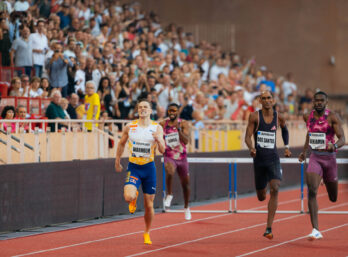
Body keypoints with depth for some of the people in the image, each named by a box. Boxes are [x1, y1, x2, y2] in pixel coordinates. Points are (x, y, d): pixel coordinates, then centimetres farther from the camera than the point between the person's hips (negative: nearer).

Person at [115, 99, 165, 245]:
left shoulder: (157, 128, -2)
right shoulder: (129, 127, 0)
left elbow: (162, 150, -7)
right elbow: (121, 144, 15)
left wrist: (158, 140, -27)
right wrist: (117, 163, 17)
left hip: (149, 168, 0)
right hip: (133, 167, 0)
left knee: (149, 205, 6)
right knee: (128, 197, -25)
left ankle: (147, 233, 27)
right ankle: (134, 199, 13)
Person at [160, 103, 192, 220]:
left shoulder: (183, 124, -5)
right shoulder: (162, 124, -3)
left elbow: (186, 141, -17)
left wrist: (179, 129, -28)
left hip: (182, 158, 2)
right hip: (169, 157, -2)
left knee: (185, 184, 13)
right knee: (170, 172, -36)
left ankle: (186, 207, 36)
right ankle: (169, 195, -13)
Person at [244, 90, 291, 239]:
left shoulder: (278, 117, 3)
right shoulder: (255, 116, -4)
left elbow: (284, 129, 25)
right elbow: (247, 136, -8)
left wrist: (287, 147, 18)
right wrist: (251, 148, -28)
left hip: (273, 158, 0)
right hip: (259, 159, 0)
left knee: (275, 189, -21)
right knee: (261, 197, 9)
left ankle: (269, 229, -19)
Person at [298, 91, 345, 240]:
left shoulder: (332, 117, -9)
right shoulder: (308, 117, 4)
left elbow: (342, 139, -16)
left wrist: (334, 146, -37)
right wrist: (304, 151, 23)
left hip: (329, 157, -2)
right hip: (315, 158, 2)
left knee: (333, 198, 13)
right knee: (311, 191, -21)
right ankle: (316, 230, -24)